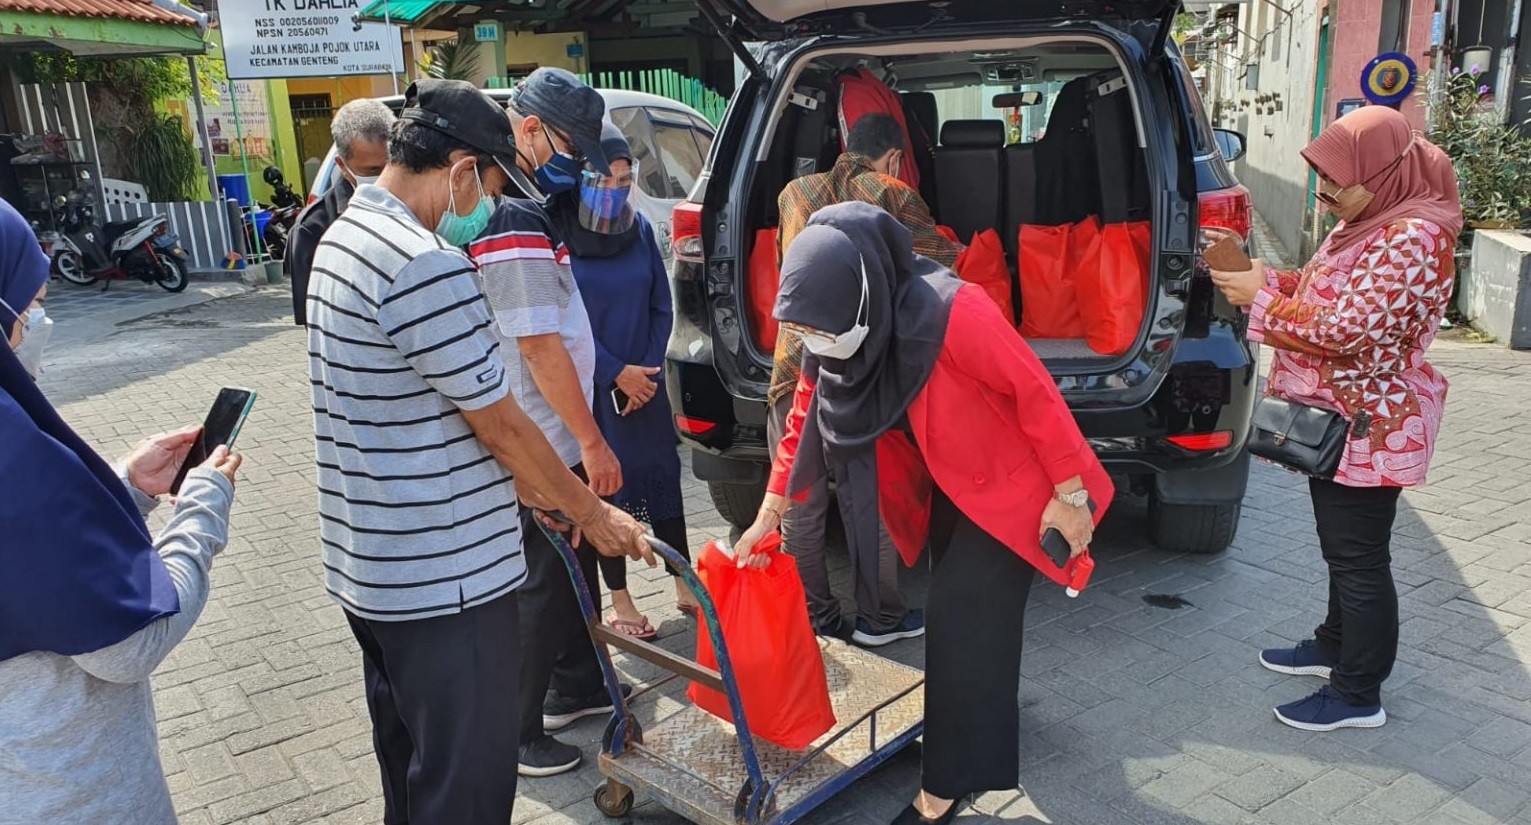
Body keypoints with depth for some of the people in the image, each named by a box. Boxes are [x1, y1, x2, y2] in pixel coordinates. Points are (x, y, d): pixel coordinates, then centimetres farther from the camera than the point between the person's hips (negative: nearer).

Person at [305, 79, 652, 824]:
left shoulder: (344, 239, 10)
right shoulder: (427, 264, -23)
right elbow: (501, 424, -17)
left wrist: (518, 485, 17)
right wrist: (593, 513, -2)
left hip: (372, 568, 10)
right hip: (445, 578, -10)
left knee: (410, 762, 25)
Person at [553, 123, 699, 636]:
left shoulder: (639, 228, 3)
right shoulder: (556, 233, -11)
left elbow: (662, 305, 8)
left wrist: (647, 369, -3)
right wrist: (616, 374, -13)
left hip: (643, 380, 4)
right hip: (590, 387, -4)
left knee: (662, 476, 10)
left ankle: (685, 586, 24)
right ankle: (619, 603, 19)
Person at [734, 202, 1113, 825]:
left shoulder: (953, 314, -35)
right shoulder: (836, 341, -13)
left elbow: (1036, 393, -26)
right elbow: (804, 423, -2)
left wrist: (1071, 496, -17)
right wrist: (767, 520, 2)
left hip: (1006, 484, -7)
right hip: (946, 488, 7)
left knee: (964, 625, -4)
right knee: (956, 610, 21)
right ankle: (989, 709, 48)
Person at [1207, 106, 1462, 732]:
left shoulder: (1412, 237, -23)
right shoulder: (1368, 222, 8)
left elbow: (1348, 330, -28)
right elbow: (1325, 293, 15)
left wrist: (1261, 299, -19)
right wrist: (1265, 279, -2)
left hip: (1368, 427, -10)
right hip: (1338, 418, 10)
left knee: (1360, 557, 1)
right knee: (1342, 546, 22)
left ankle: (1359, 696, 14)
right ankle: (1336, 645, 40)